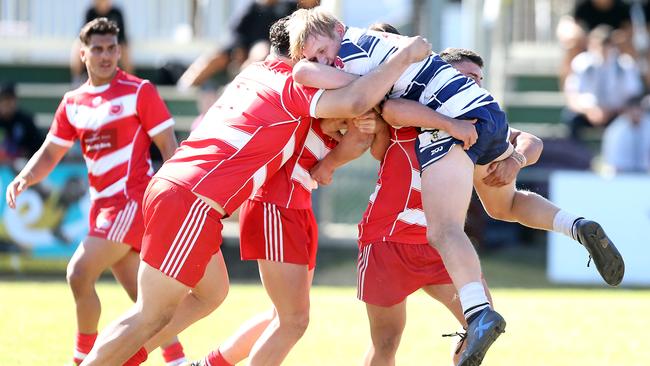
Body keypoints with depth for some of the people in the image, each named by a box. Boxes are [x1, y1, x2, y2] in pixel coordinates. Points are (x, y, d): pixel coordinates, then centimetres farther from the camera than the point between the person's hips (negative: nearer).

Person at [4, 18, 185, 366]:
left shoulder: (139, 92, -5)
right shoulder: (72, 103, 12)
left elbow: (169, 147, -6)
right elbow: (50, 153, 16)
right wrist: (24, 178, -4)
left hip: (131, 200, -7)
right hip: (102, 205, 7)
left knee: (79, 273, -15)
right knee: (142, 297, 7)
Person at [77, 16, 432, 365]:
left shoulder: (256, 72, 19)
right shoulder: (293, 86, -7)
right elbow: (354, 102, -23)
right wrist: (404, 55, -12)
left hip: (169, 184, 9)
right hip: (192, 202, -9)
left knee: (212, 291, 24)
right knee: (153, 316, -3)